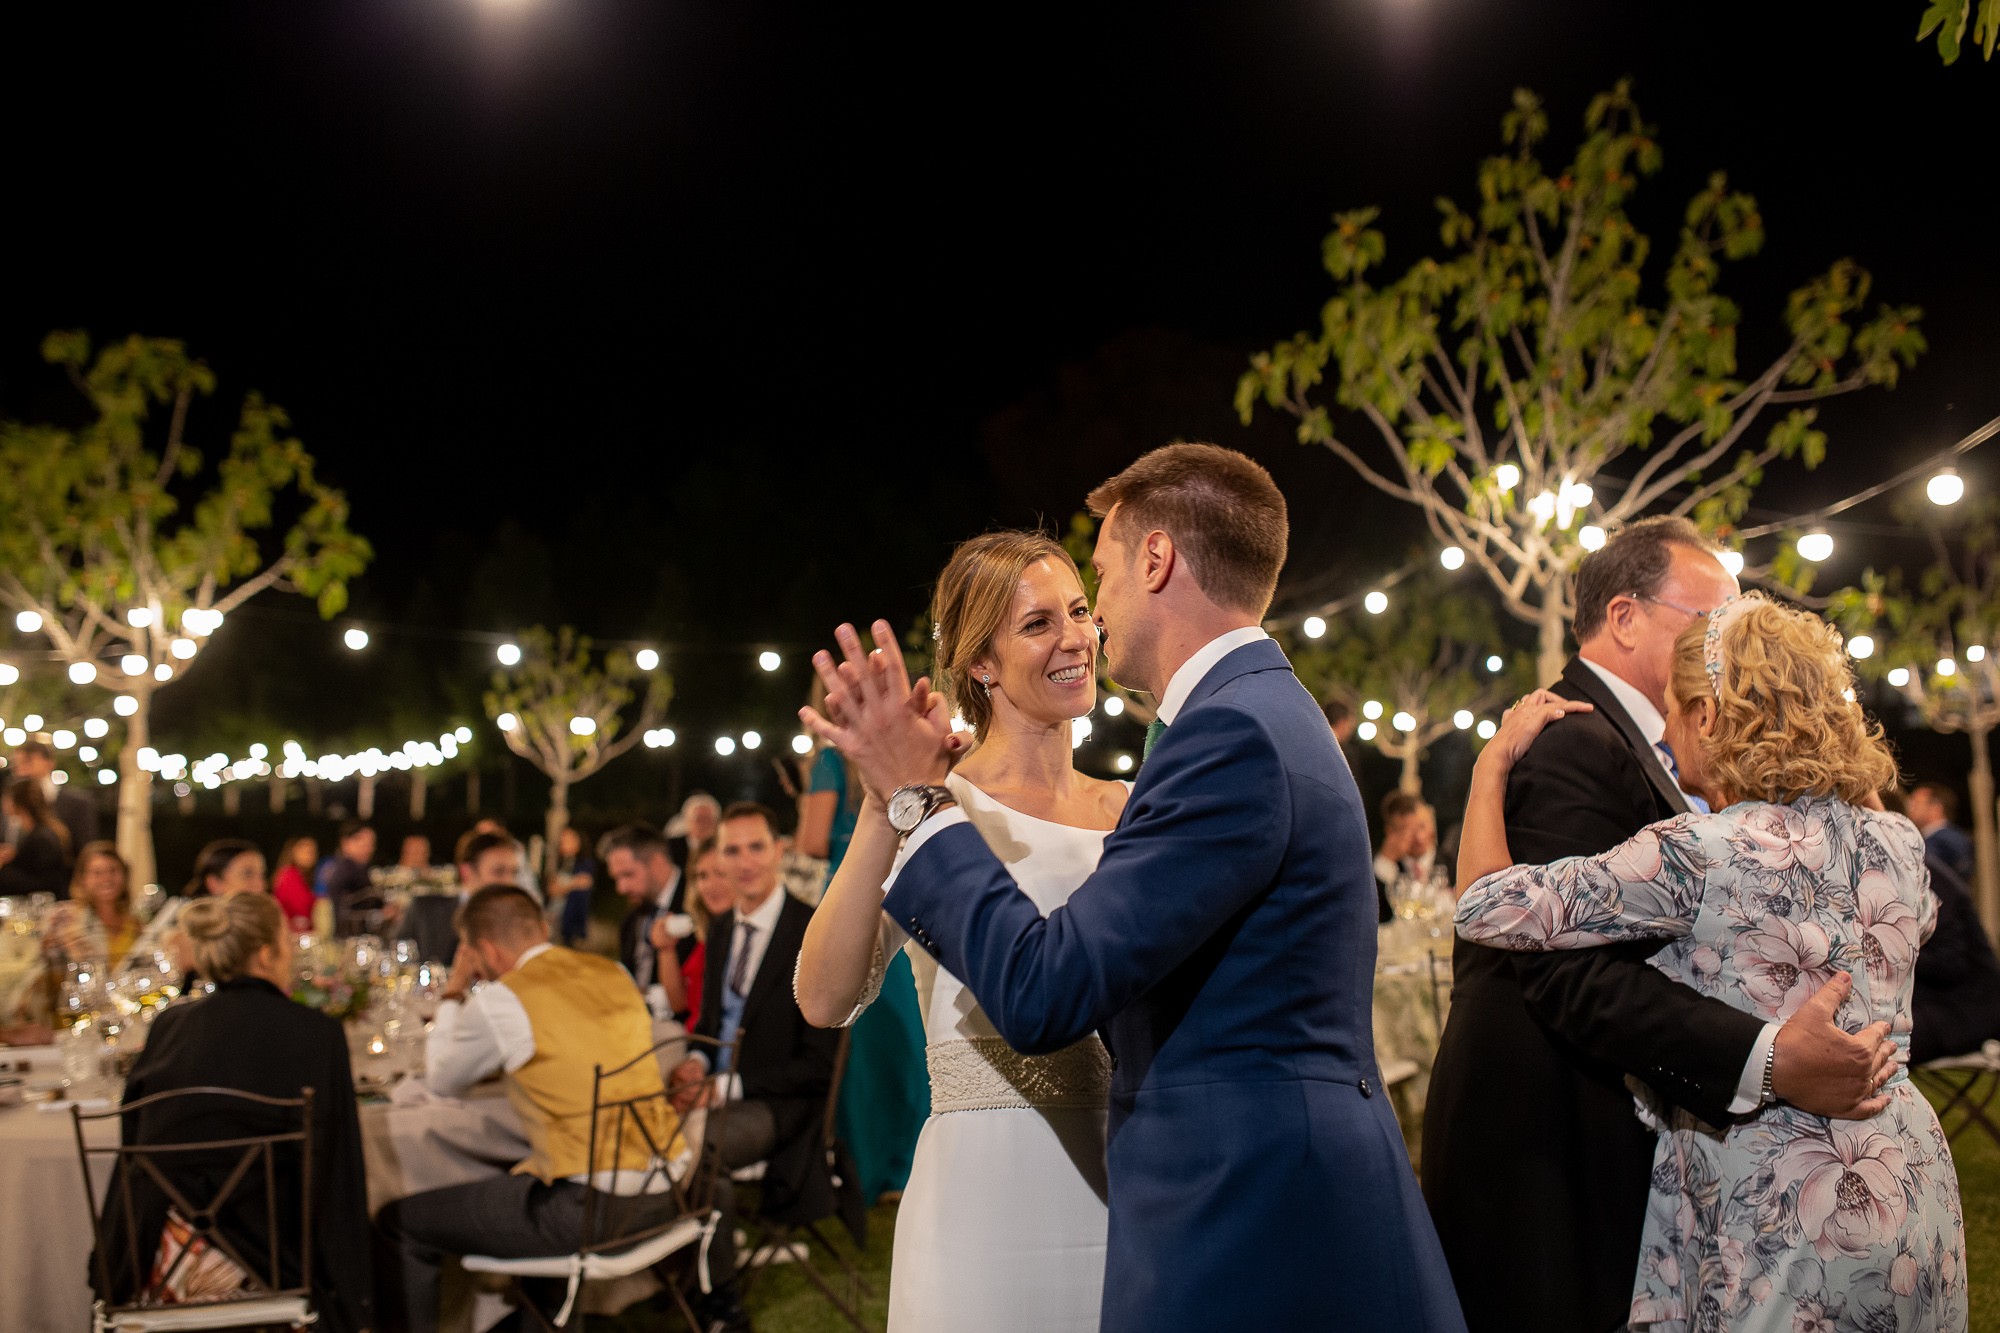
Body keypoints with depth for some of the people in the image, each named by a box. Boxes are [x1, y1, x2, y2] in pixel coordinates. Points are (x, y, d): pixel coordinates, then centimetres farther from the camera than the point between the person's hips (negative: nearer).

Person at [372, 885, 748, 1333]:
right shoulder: (612, 973, 10)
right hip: (668, 1191, 7)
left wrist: (455, 991, 19)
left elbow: (441, 1081, 9)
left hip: (588, 1210, -6)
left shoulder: (499, 999, -8)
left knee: (395, 1225, 2)